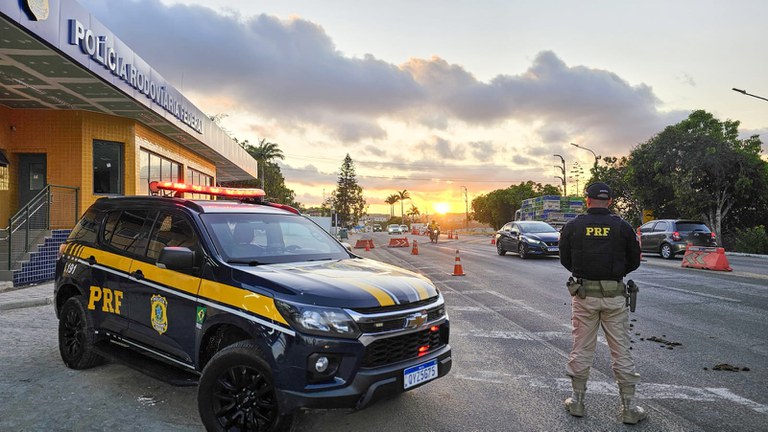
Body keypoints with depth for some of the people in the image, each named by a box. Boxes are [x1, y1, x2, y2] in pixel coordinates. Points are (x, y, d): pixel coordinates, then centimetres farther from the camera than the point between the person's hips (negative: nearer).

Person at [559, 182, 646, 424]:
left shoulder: (572, 227, -3)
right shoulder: (622, 227, -3)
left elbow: (565, 260, 5)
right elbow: (634, 262, 6)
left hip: (584, 294, 0)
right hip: (614, 295, 0)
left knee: (581, 349, 10)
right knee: (621, 351, 8)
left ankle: (577, 401, 21)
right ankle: (629, 408, 16)